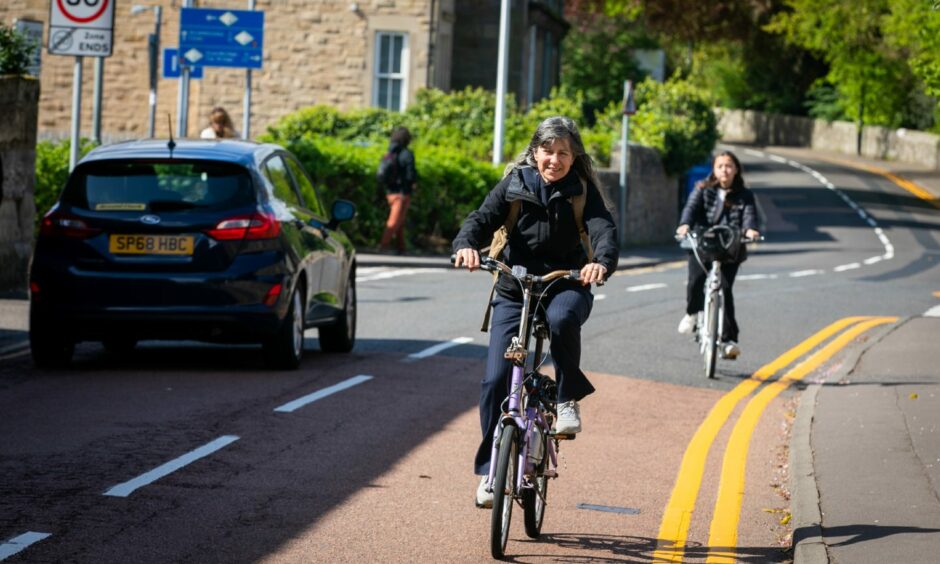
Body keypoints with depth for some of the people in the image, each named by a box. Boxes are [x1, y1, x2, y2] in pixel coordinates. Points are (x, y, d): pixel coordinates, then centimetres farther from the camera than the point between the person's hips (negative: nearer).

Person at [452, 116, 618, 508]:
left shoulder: (582, 190, 0)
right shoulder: (514, 184, 3)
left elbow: (603, 229, -15)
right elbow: (483, 218, -9)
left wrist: (602, 262, -38)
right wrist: (466, 245, -33)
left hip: (566, 286, -1)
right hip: (513, 289, 1)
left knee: (562, 319, -39)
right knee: (496, 380, -9)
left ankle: (568, 398, -14)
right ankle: (490, 470, 4)